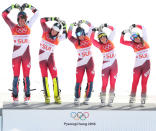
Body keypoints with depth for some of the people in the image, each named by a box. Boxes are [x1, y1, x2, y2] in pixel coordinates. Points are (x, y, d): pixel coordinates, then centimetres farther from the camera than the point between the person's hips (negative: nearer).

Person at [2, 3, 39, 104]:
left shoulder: (28, 26, 7)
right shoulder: (14, 27, 3)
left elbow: (36, 13, 12)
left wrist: (28, 6, 7)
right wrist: (13, 7, 0)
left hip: (26, 55, 1)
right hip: (16, 54, -1)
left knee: (26, 76, 2)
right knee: (16, 76, 0)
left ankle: (27, 96, 6)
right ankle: (15, 96, 5)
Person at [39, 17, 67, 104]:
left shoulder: (58, 38, -4)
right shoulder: (46, 31, -5)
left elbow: (65, 35, 12)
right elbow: (42, 20, -8)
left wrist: (64, 26, 1)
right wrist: (52, 19, -15)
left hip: (50, 58, 1)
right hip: (42, 57, -1)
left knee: (54, 76, -6)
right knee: (45, 76, -4)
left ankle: (57, 96, -3)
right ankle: (47, 96, -3)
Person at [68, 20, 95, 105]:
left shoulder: (87, 37, 2)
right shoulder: (76, 41, -3)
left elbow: (90, 26, 5)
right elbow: (69, 35, -15)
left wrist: (84, 21, -8)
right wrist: (72, 25, -23)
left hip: (90, 62, 2)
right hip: (80, 63, -2)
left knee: (90, 81, 1)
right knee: (78, 81, -6)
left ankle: (87, 98, 10)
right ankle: (77, 98, 3)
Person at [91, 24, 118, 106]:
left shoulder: (110, 41, 3)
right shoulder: (100, 45, -2)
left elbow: (113, 29, 2)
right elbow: (92, 40, -16)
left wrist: (105, 26, -9)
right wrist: (94, 30, -21)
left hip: (114, 65, 2)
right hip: (105, 65, -2)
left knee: (112, 84, 2)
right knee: (104, 84, -6)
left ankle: (110, 101, 7)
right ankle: (103, 101, 2)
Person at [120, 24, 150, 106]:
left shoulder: (144, 40, 5)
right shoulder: (133, 44, 4)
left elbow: (143, 28, 6)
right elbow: (122, 42, 4)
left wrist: (135, 26, -2)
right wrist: (123, 34, -8)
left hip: (146, 64, 0)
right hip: (138, 65, 0)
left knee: (144, 83, 0)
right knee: (135, 83, -3)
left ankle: (143, 100, 1)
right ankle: (132, 99, -1)